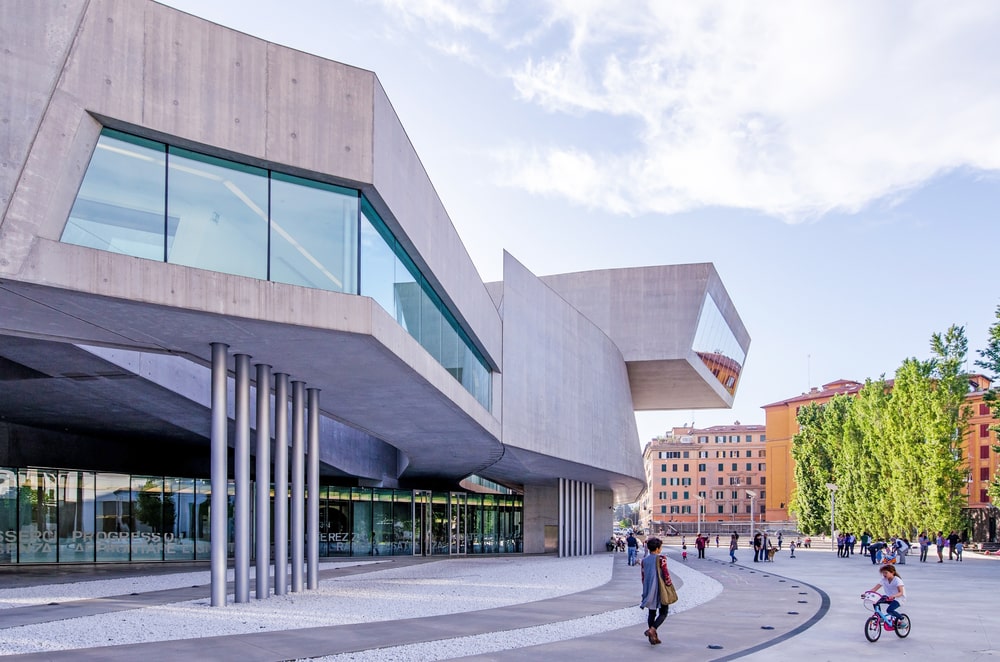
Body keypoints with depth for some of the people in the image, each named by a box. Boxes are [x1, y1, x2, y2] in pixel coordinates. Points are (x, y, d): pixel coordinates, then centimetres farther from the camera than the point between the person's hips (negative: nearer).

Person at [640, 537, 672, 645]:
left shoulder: (644, 561, 6)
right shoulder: (661, 558, -11)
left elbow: (643, 577, 11)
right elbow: (666, 574, -13)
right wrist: (669, 585, -1)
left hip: (649, 591, 5)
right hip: (661, 590, -5)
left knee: (651, 613, 13)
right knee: (663, 613, 3)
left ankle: (653, 637, 13)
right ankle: (652, 629, -18)